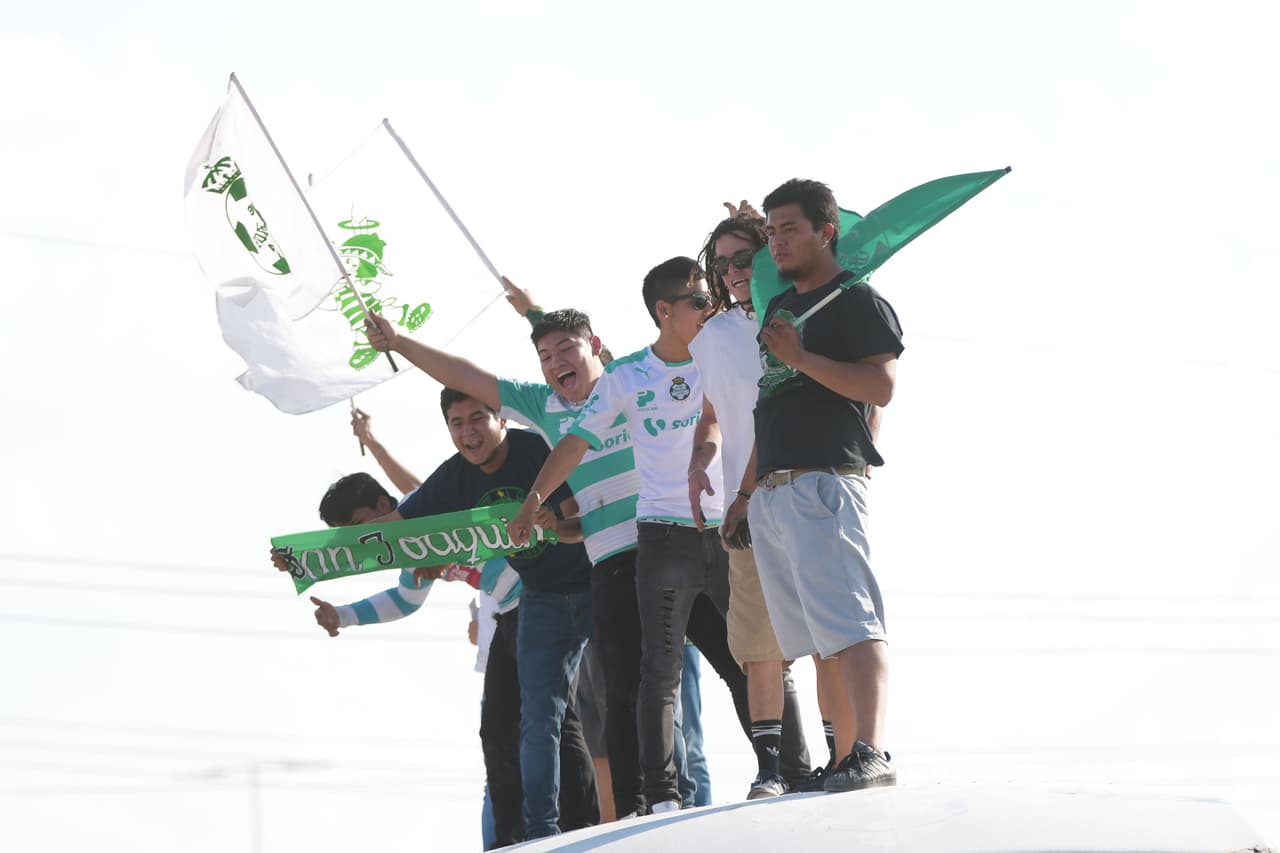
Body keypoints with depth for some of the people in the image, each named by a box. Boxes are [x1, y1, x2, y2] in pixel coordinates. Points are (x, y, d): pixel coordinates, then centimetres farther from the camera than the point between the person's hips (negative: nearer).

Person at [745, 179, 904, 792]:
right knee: (809, 636, 3)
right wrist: (749, 491, 24)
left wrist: (801, 358, -16)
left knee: (850, 625, -19)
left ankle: (871, 753, -28)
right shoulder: (780, 306, 25)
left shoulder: (857, 300, 0)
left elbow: (881, 385, -13)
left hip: (824, 483, -9)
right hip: (770, 493, 9)